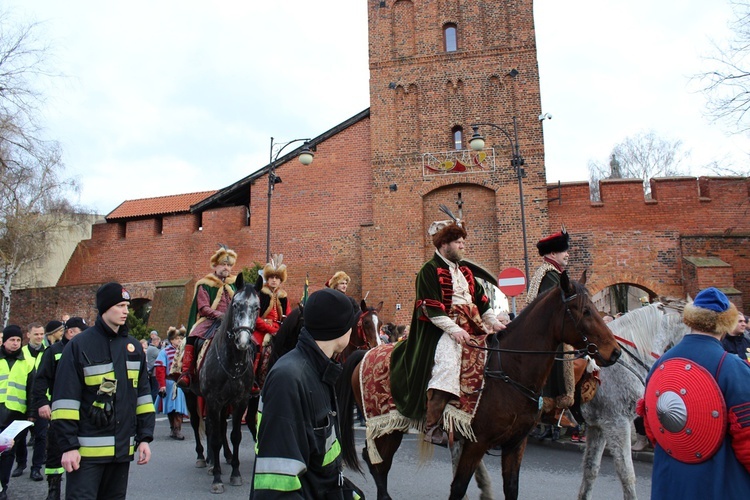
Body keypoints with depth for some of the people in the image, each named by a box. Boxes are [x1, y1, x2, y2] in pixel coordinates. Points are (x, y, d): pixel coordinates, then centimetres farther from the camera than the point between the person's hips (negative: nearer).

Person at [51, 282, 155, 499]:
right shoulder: (79, 345, -7)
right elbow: (65, 398, -9)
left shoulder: (134, 346, 8)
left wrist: (145, 437, 6)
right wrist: (68, 446, -12)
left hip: (123, 448, 5)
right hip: (87, 449, -5)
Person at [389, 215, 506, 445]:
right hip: (442, 330, -8)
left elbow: (481, 300, 19)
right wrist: (454, 329, -22)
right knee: (446, 364, -29)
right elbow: (431, 308, -13)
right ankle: (432, 427, -23)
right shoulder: (430, 270, -5)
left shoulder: (466, 271, 19)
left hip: (472, 327, 8)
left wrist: (493, 322, 4)